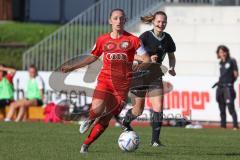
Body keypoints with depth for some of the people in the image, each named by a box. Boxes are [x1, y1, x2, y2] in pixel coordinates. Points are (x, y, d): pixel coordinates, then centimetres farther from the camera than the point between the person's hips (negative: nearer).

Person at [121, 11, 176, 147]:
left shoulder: (167, 38, 0)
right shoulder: (146, 36, -14)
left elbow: (172, 56, 15)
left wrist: (172, 68, -5)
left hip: (156, 76, 3)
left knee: (158, 108, -12)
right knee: (138, 110, 7)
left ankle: (155, 139, -5)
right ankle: (126, 121, 40)